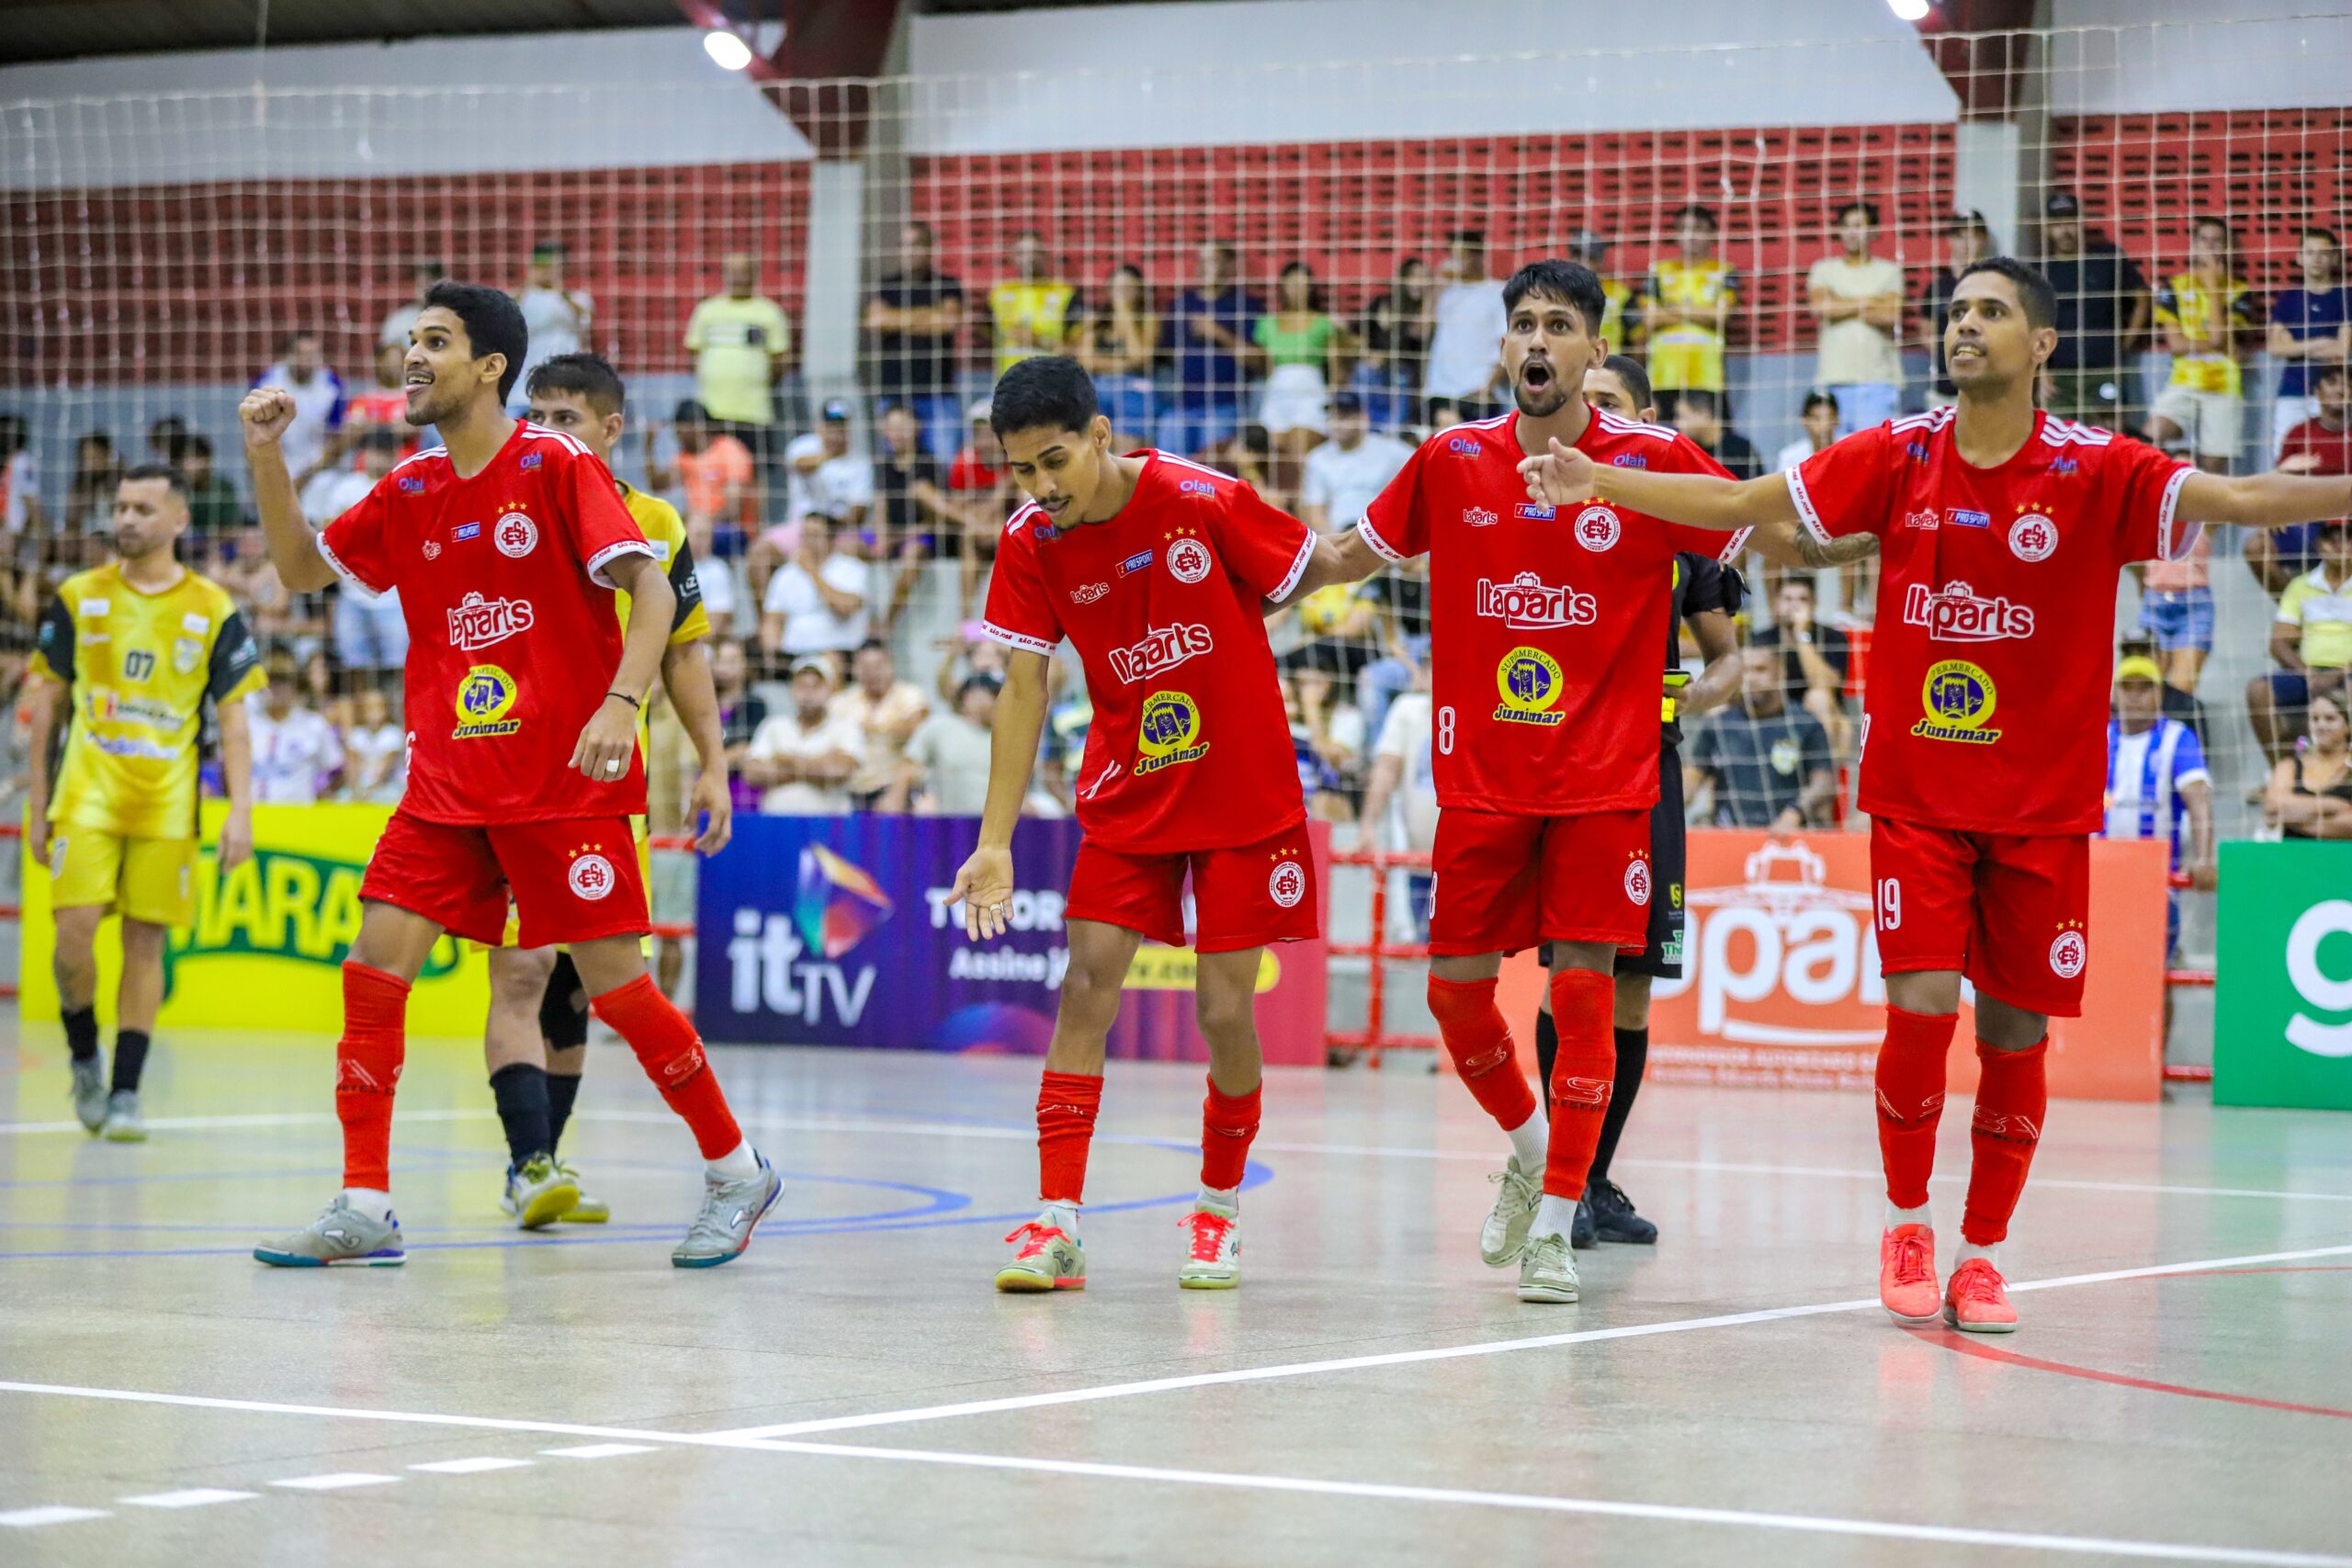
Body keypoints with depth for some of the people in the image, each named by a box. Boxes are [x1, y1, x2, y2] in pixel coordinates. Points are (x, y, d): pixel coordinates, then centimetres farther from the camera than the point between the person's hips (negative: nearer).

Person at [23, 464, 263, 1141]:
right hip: (86, 797, 0)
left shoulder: (213, 610, 2)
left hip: (166, 803, 0)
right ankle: (84, 1057, 13)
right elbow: (45, 705, 10)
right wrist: (37, 805, 8)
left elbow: (233, 719, 3)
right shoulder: (77, 599, 5)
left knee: (146, 943, 0)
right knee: (75, 932, -11)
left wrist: (240, 811, -6)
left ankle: (126, 1092, 6)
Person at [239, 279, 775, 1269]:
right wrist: (265, 457, 5)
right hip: (447, 781, 6)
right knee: (373, 968, -5)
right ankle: (364, 1213, 0)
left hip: (566, 780, -6)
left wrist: (620, 703, -27)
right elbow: (303, 569, 18)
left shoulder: (556, 466, -7)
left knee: (613, 983, -4)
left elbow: (651, 588, -13)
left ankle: (736, 1173, 14)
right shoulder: (410, 492, 10)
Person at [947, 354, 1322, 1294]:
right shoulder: (1031, 546, -8)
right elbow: (1023, 694, -5)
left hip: (1242, 794, -3)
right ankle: (1058, 1223, -8)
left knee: (1225, 1011, -3)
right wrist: (994, 843, -9)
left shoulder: (1203, 502, -18)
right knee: (1085, 988, -10)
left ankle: (1218, 1210, 19)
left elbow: (1305, 579, -2)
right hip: (1125, 795, 3)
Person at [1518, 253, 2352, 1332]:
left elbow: (2237, 499, -19)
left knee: (2016, 1030, 3)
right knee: (1921, 1007, -12)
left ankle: (1981, 1254, 19)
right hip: (1917, 790, 0)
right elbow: (1736, 503, 2)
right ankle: (1906, 1227, 10)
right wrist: (1598, 482, -4)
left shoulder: (2095, 472, -7)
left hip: (2043, 805, 0)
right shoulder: (1897, 457, -1)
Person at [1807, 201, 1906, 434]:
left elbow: (1891, 317, -5)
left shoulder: (1889, 272, 10)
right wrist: (1867, 302, -1)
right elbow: (1819, 307, -5)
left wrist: (1842, 306, 0)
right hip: (1834, 378, 1)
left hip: (1878, 379, -1)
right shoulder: (1824, 270, 14)